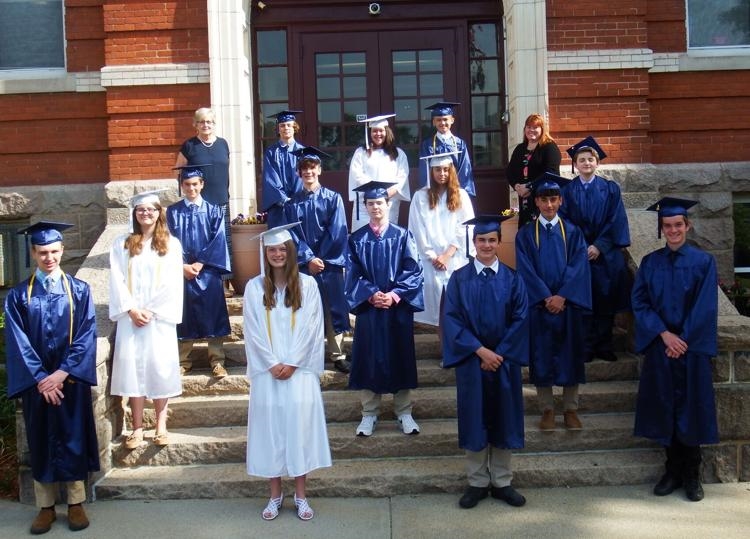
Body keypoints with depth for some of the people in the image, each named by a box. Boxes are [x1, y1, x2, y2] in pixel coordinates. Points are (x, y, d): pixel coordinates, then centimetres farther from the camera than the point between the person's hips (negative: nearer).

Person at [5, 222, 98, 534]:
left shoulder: (79, 291, 0)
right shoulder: (18, 295, 1)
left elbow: (86, 336, -6)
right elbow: (17, 342, -5)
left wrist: (62, 373, -15)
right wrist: (40, 378, -13)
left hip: (71, 380, 0)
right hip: (36, 382, 1)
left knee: (73, 438, 7)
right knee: (41, 441, 8)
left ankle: (76, 503, 18)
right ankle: (46, 507, 19)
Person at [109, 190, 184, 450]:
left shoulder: (171, 244, 4)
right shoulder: (122, 244, 8)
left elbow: (171, 283, -2)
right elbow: (117, 280, 1)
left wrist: (151, 311, -9)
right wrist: (131, 310, -9)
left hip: (160, 317, -1)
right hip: (130, 317, 1)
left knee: (160, 367, -1)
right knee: (132, 367, -1)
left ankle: (161, 425, 8)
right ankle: (137, 427, 6)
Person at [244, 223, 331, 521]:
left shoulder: (307, 284, 1)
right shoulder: (254, 287, 2)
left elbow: (311, 328, -4)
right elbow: (253, 331, -1)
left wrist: (292, 363, -10)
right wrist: (273, 364, -9)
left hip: (300, 370, -1)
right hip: (268, 371, 1)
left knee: (299, 426, 2)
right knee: (270, 428, 4)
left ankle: (300, 495, 14)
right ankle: (275, 495, 17)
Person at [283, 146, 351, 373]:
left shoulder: (333, 199, 3)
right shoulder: (292, 203, 8)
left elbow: (337, 234, -3)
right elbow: (292, 236, 1)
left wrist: (322, 259, -9)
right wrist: (309, 259, -11)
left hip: (330, 264, -1)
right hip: (304, 265, 1)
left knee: (334, 310, 2)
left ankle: (337, 355, 11)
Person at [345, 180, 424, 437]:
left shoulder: (403, 236, 3)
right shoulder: (356, 239, 5)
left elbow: (413, 271, -2)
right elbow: (353, 275, 1)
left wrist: (395, 295, -14)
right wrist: (371, 295, -14)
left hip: (399, 307, 0)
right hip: (368, 307, 0)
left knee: (400, 357, 6)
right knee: (369, 358, 4)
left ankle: (404, 412, 18)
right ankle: (369, 413, 16)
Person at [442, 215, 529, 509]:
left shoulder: (512, 279, 2)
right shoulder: (459, 278, -1)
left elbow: (520, 319, -2)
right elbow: (452, 319, -7)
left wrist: (499, 353, -11)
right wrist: (480, 351, -15)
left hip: (504, 359, 1)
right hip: (471, 360, -1)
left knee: (503, 418, 8)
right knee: (474, 419, 5)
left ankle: (501, 482, 21)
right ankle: (477, 483, 18)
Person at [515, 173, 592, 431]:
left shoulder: (573, 232, 5)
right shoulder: (525, 234, 2)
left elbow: (578, 268, -4)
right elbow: (526, 270, -5)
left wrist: (562, 297, -15)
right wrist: (546, 298, -14)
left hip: (568, 304, 1)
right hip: (538, 305, -1)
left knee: (570, 355, 7)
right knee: (541, 357, 4)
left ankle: (571, 409, 19)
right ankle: (547, 409, 17)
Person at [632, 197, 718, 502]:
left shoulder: (703, 262, 0)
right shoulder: (650, 263, 6)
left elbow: (705, 308, -5)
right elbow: (639, 303, -1)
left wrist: (683, 339, -11)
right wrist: (664, 334, -12)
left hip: (692, 347, -2)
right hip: (659, 347, 2)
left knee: (690, 408, 3)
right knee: (665, 408, 6)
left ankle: (692, 475, 16)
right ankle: (673, 471, 19)